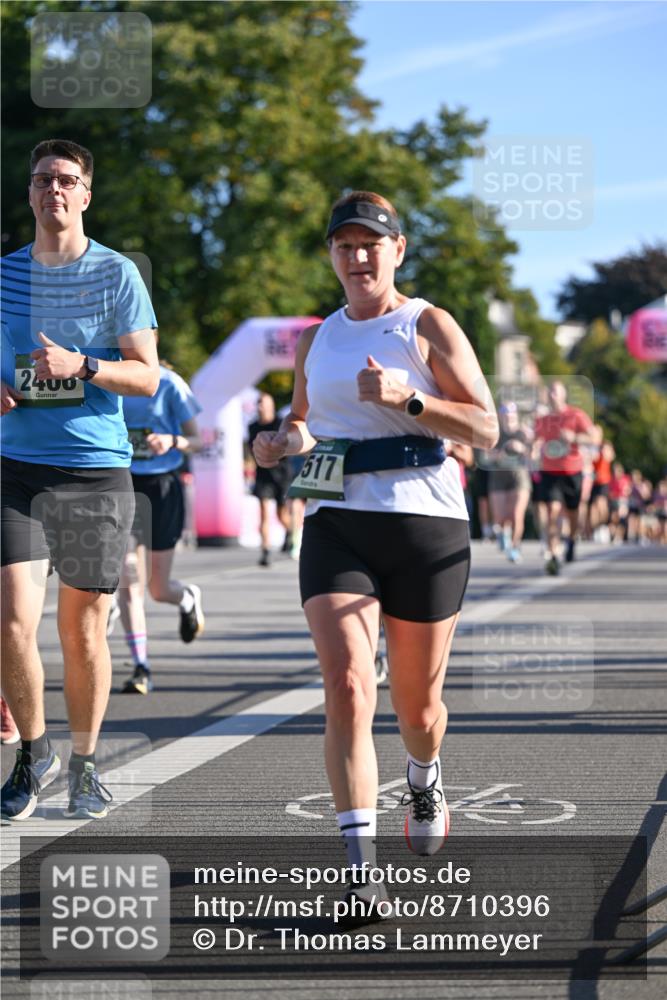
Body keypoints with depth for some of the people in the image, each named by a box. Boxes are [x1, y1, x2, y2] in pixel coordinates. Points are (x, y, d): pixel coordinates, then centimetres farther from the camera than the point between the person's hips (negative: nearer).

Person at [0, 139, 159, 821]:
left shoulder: (116, 274, 1)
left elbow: (147, 376, -1)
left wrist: (82, 367, -17)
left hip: (96, 469, -1)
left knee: (82, 631, 4)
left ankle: (83, 764, 22)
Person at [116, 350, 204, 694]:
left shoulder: (169, 385, -6)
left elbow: (196, 441, -4)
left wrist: (173, 441, -25)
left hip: (162, 487, -2)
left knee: (159, 589, 6)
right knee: (129, 582, -10)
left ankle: (188, 598, 43)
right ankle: (140, 668, -5)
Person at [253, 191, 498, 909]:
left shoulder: (429, 327, 1)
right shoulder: (316, 341, 14)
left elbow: (485, 429, -5)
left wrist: (406, 398, -19)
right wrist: (283, 442, 5)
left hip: (425, 526, -2)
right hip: (336, 525, 2)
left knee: (416, 703, 10)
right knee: (346, 688, -18)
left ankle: (424, 781, 48)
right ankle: (359, 869, -20)